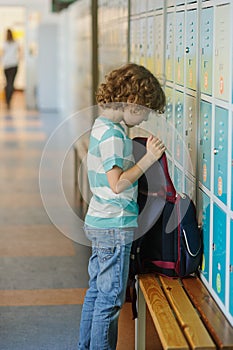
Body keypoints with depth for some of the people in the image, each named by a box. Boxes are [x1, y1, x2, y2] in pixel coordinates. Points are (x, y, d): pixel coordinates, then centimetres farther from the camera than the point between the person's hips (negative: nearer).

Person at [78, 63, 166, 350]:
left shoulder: (102, 126, 10)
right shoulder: (112, 134, -20)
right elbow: (117, 184, -23)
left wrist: (145, 153, 10)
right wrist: (148, 159, -20)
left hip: (98, 224, 10)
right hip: (114, 228, -10)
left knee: (96, 291, 18)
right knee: (111, 298, 0)